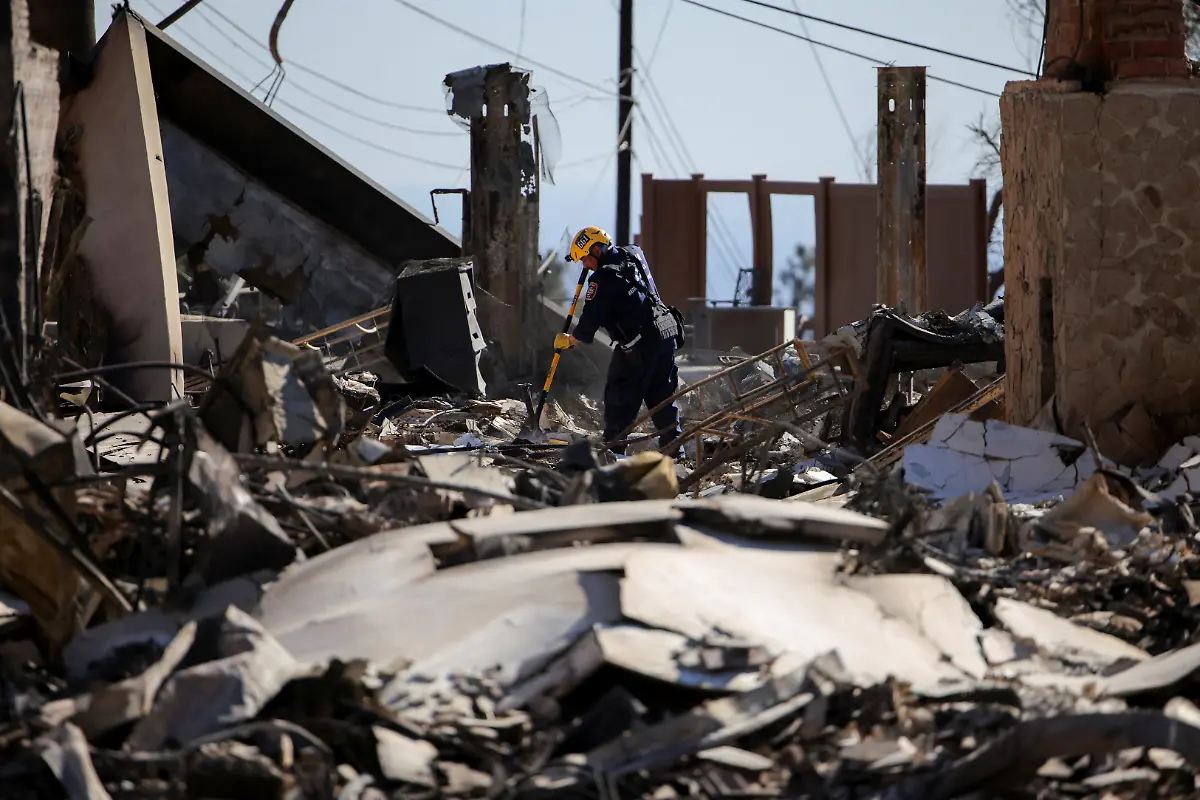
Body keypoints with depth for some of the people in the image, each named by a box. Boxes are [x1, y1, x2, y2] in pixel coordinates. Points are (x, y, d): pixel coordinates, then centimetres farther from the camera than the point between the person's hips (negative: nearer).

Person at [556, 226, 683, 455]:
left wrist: (569, 340, 5)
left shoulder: (603, 278, -14)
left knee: (619, 396, 2)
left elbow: (590, 320, -13)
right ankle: (672, 443, 15)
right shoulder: (633, 255, 10)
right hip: (667, 335, 8)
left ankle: (612, 447, 4)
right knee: (662, 394, 15)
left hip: (640, 345, -8)